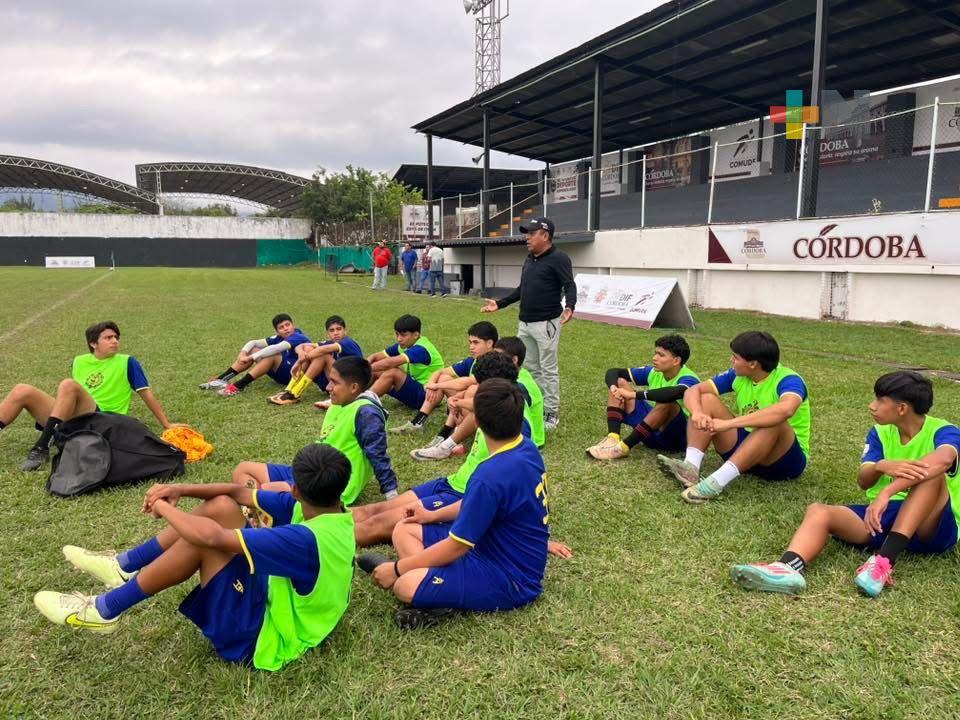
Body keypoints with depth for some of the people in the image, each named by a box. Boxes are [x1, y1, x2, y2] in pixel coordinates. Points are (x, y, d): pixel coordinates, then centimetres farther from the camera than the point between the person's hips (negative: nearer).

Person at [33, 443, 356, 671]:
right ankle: (125, 567, 11)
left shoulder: (307, 540, -35)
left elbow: (210, 537, -35)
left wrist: (163, 507, -17)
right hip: (276, 601, 8)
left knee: (206, 536, -24)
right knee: (221, 506, -2)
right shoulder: (331, 511, -9)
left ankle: (103, 611, -6)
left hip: (262, 638, -8)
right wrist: (181, 490, -13)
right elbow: (241, 492, -1)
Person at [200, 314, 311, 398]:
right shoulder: (279, 338, 6)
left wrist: (250, 358, -35)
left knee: (272, 355, -33)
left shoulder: (298, 337, -18)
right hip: (281, 375, 8)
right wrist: (243, 353, -18)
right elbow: (253, 342, 4)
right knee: (252, 350, 3)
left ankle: (238, 386, -35)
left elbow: (276, 348, -34)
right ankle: (221, 380, -7)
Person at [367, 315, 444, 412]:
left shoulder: (421, 349, -22)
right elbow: (375, 357, 3)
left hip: (426, 395, -9)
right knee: (376, 373, -1)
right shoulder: (402, 346, 4)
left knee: (392, 373, -27)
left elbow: (390, 362, -34)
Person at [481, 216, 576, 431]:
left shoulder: (559, 259, -11)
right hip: (525, 323, 9)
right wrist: (499, 304, 20)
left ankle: (552, 414, 9)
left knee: (548, 370, -1)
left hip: (546, 324, -9)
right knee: (529, 368, 15)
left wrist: (569, 307, -38)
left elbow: (570, 285, -19)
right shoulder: (529, 260, 15)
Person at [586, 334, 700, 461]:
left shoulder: (688, 379, -18)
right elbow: (613, 372, 1)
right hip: (652, 433, 7)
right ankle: (613, 438, -24)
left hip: (677, 438, -6)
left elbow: (674, 393, -44)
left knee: (667, 402, -37)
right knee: (620, 383, -3)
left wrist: (634, 394, -40)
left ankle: (624, 447, -33)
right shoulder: (654, 372, 0)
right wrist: (613, 387, -22)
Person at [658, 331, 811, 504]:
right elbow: (693, 391, -4)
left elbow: (785, 409, -43)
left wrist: (728, 423, -45)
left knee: (774, 422, -38)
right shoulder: (738, 375, -2)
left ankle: (716, 482, -44)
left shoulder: (788, 380, -20)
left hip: (785, 458, -5)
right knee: (706, 399, -9)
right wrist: (697, 413, -28)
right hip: (745, 448, 6)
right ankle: (691, 467, -31)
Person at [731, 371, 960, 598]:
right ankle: (789, 567, -52)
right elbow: (863, 481, -4)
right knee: (818, 511, -20)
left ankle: (885, 561, -41)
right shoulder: (880, 433, 9)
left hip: (932, 525, -4)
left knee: (930, 473, -31)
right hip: (884, 515, 4)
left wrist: (886, 493, -44)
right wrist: (881, 467, -29)